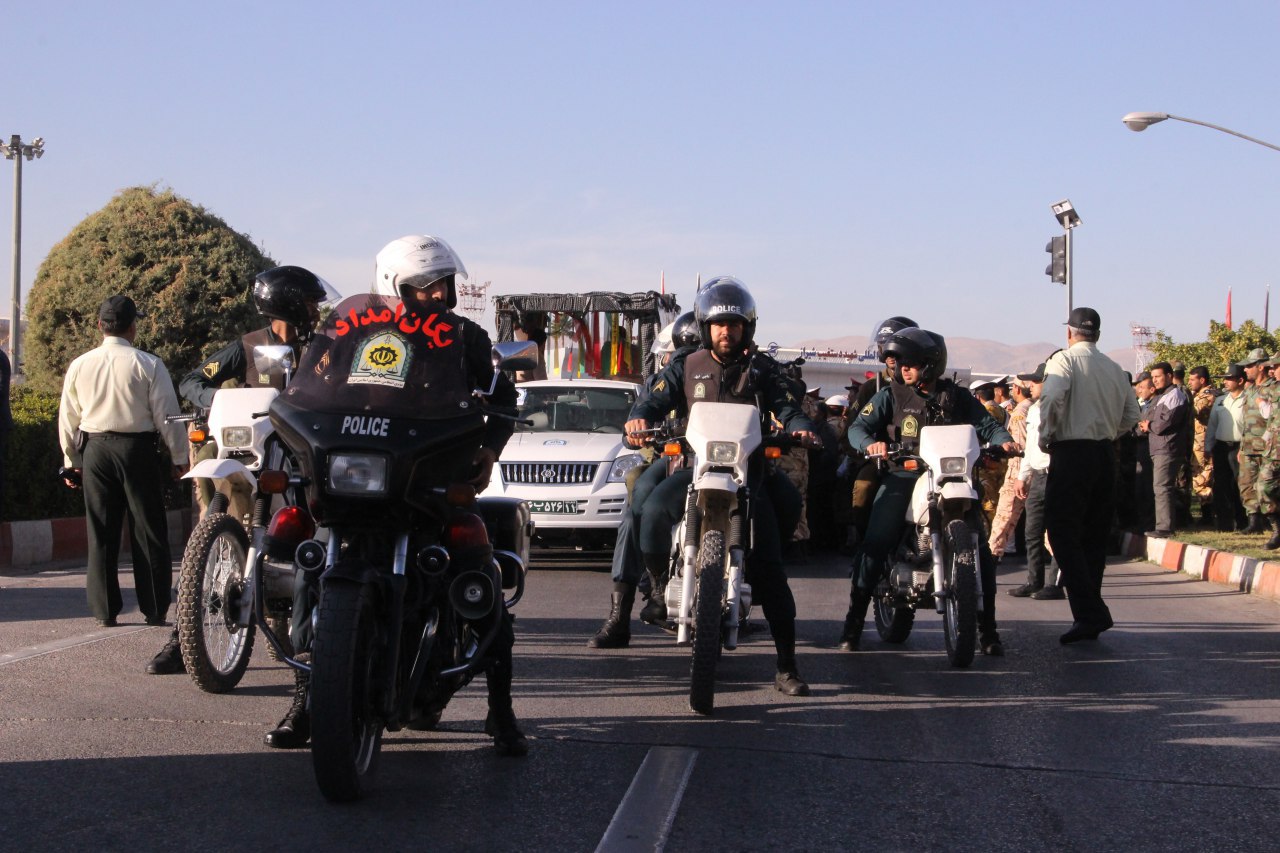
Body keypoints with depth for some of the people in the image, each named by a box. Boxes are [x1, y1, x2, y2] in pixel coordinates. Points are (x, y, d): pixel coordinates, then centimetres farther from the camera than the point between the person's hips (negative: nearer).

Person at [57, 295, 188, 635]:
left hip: (95, 450, 3)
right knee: (149, 531, 3)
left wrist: (71, 461, 18)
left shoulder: (80, 365, 4)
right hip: (139, 449, -3)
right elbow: (166, 415, -6)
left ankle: (104, 610, 8)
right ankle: (154, 610, 3)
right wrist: (179, 457, 3)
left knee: (101, 533, 7)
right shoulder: (147, 364, -6)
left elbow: (67, 417, 9)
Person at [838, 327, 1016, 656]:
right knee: (875, 543, -16)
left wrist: (1004, 440, -18)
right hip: (903, 479, -1)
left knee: (980, 548, -6)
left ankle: (986, 627, 6)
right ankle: (854, 621, -6)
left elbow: (986, 424, 4)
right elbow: (859, 426, -4)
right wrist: (870, 443, -26)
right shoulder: (891, 396, 6)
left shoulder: (957, 397, 11)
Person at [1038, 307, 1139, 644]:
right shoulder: (1115, 369, 11)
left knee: (1064, 535, -6)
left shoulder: (1063, 359, -6)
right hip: (1106, 453, 6)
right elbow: (1131, 414, 13)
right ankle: (1090, 615, 15)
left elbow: (1052, 398, -21)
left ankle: (1090, 613, -16)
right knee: (1094, 537, 12)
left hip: (1071, 453, -6)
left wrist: (1044, 437, -8)